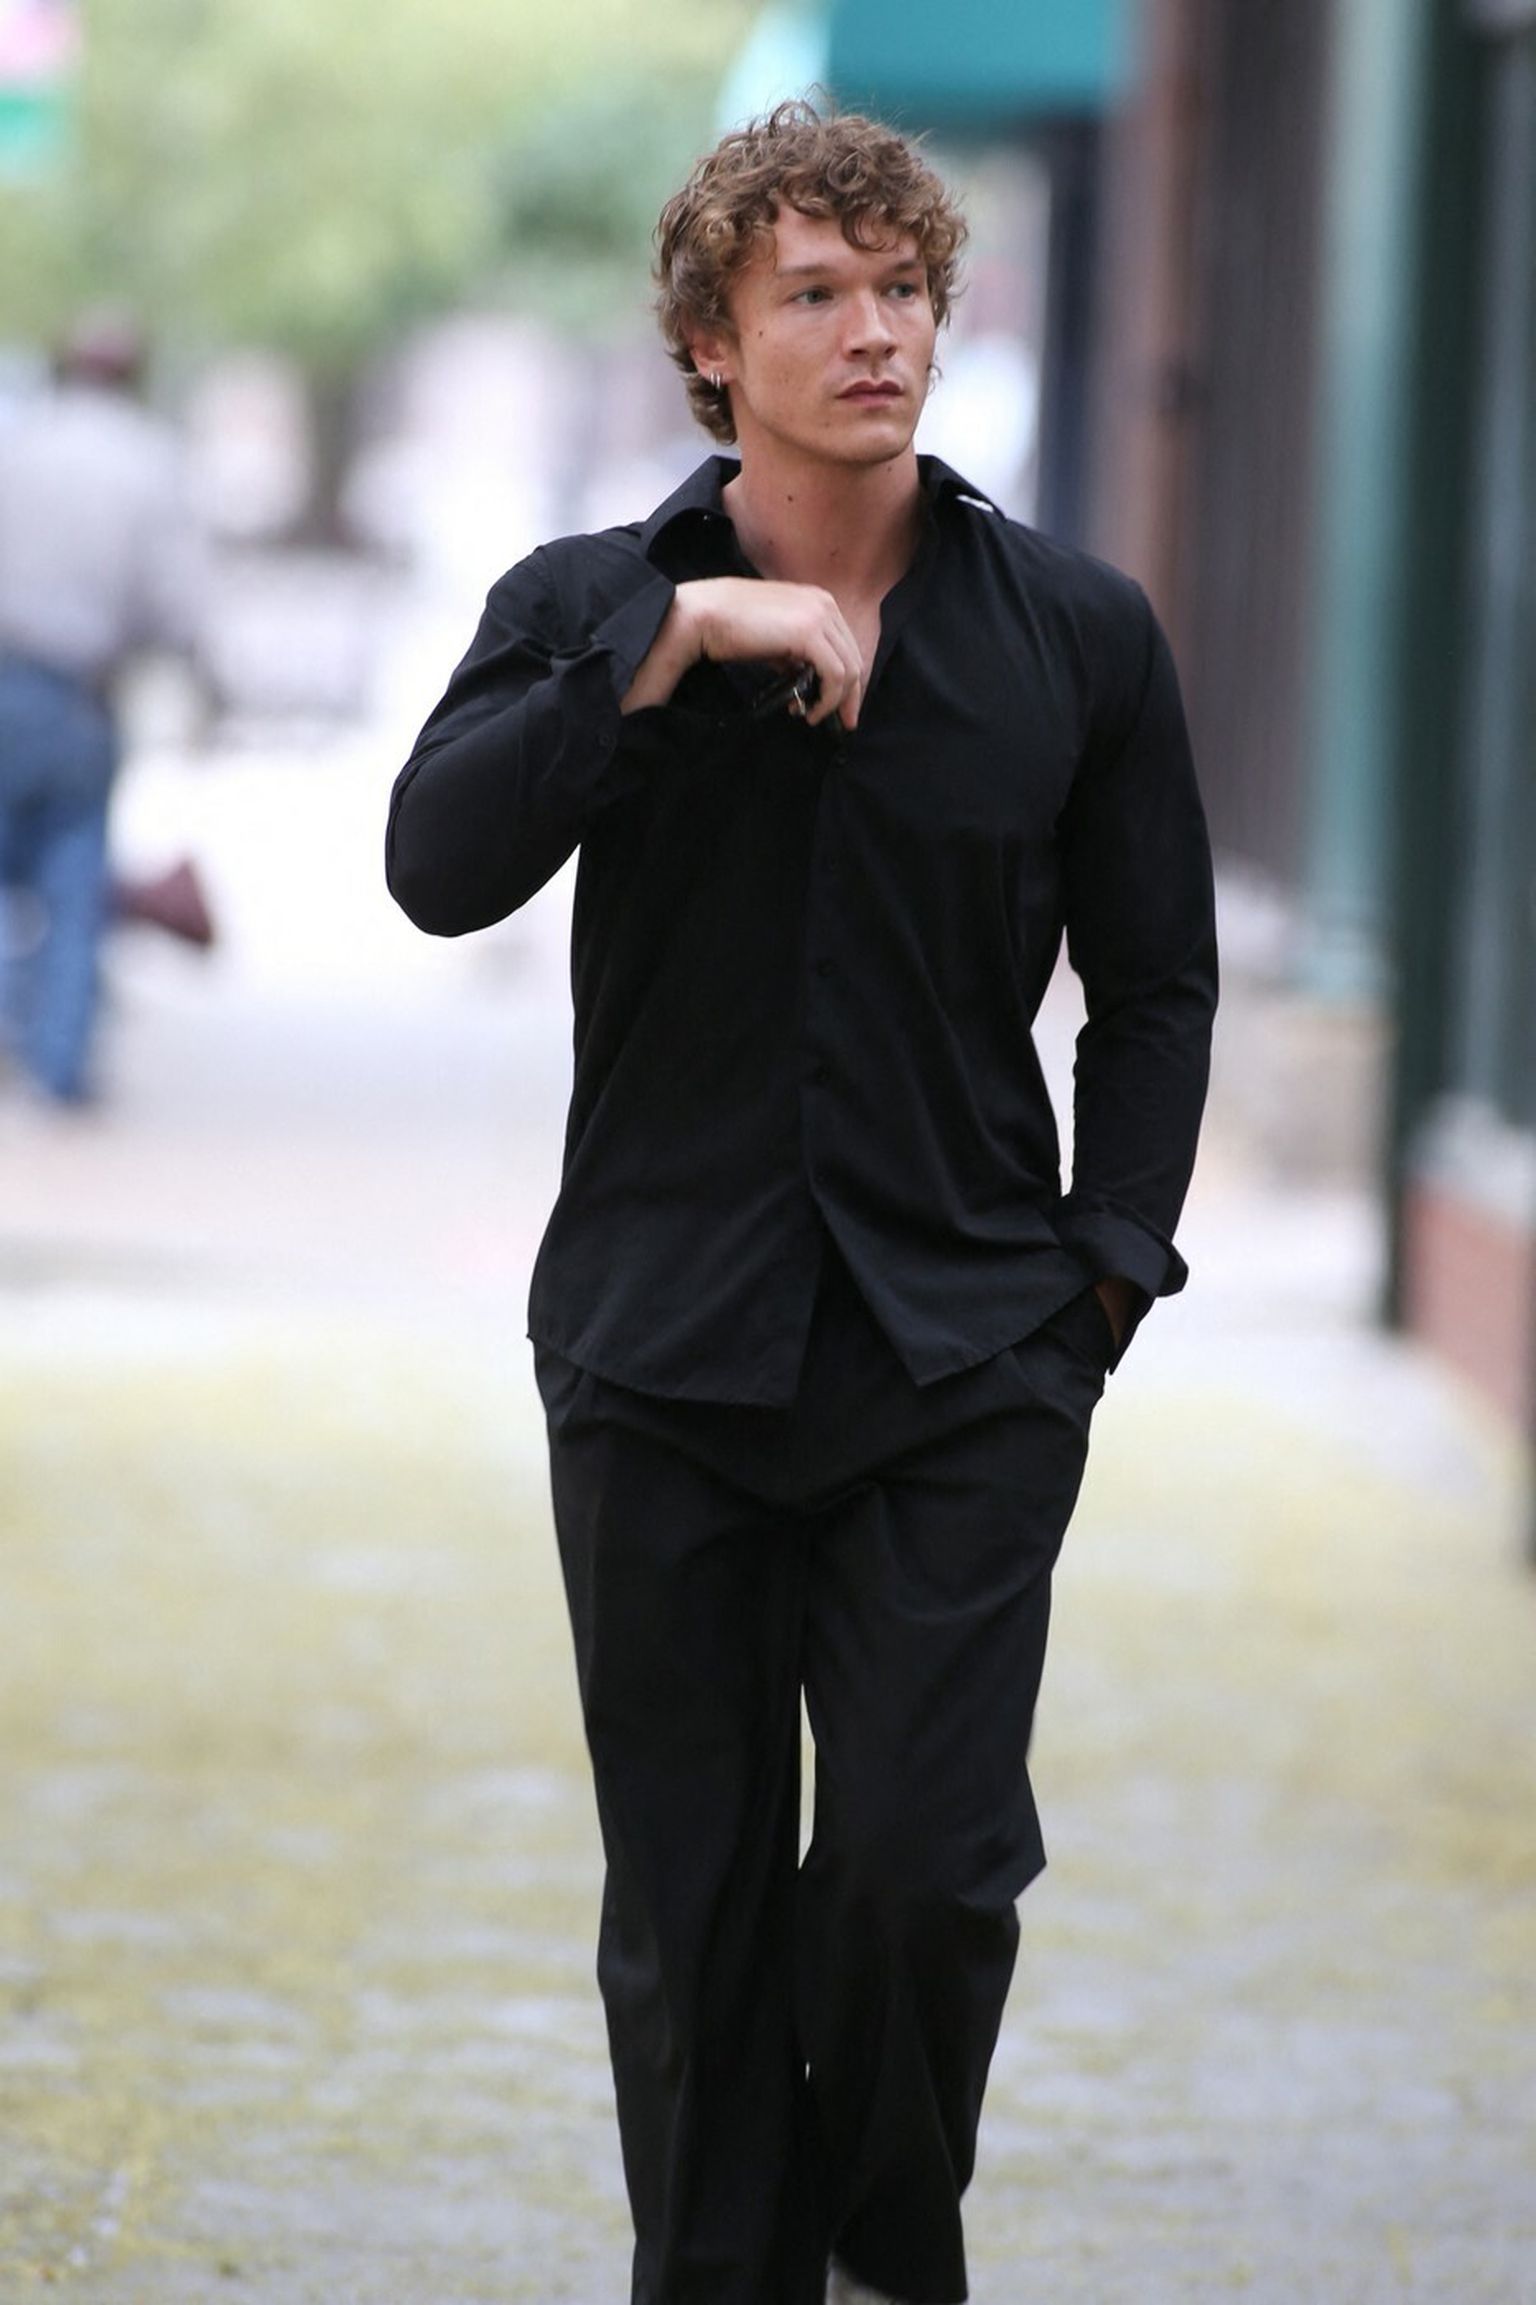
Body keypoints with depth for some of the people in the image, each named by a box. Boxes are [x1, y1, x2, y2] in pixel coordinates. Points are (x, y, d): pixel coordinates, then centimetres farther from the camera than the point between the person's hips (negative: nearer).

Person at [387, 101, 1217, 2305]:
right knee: (693, 1913, 5)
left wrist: (1106, 1263, 3)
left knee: (930, 1860, -10)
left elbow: (1157, 982, 13)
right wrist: (681, 637, -21)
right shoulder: (589, 610, 3)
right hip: (663, 1364, 0)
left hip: (966, 1365, 0)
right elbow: (440, 865, -15)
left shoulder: (1076, 633, 4)